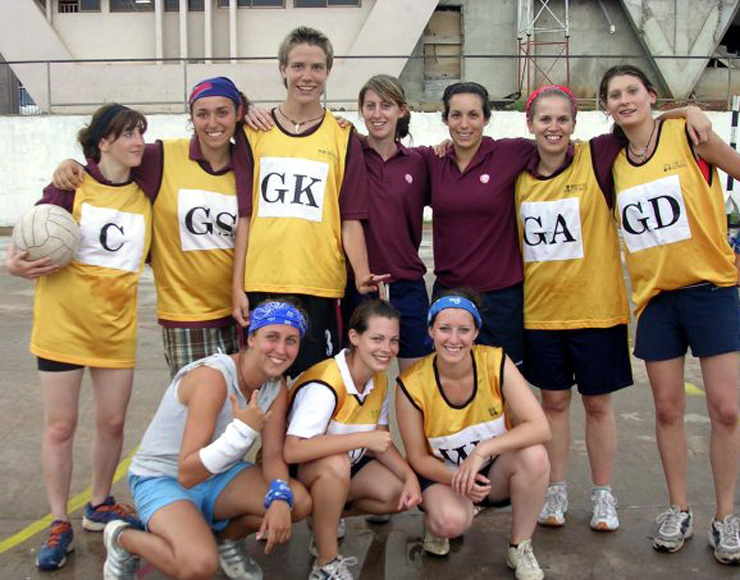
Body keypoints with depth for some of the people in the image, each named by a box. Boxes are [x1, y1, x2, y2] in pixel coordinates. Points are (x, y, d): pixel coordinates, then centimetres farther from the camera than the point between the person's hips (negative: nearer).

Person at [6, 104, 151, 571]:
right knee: (61, 425, 3)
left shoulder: (145, 194, 3)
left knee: (113, 422, 9)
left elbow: (152, 253, 7)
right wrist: (16, 263, -18)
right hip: (64, 321, -3)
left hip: (117, 323, 3)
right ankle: (60, 525, 16)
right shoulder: (72, 185, -5)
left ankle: (100, 506, 31)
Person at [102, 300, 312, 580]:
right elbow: (187, 475, -30)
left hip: (218, 477, 7)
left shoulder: (277, 386, -5)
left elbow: (273, 454, -6)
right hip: (162, 480, -6)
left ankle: (226, 536, 11)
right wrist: (243, 430, -41)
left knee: (298, 502, -17)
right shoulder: (213, 378, -28)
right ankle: (123, 539, -2)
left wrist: (280, 497, -27)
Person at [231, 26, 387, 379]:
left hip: (320, 285, -1)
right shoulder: (253, 134, 8)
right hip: (260, 284, 1)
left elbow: (350, 220, 3)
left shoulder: (343, 138, 6)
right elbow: (244, 216, 6)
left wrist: (361, 274, -12)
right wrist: (237, 286, 2)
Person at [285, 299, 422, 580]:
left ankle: (326, 517, 11)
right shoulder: (325, 384, -30)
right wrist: (364, 439, -38)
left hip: (346, 465, 7)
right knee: (336, 463, -38)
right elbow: (292, 450, -41)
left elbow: (380, 442, 3)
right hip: (293, 471, -7)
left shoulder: (380, 382, -3)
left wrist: (410, 476, -15)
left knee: (402, 495, -11)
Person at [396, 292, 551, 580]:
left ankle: (520, 548, -7)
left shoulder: (496, 362, -19)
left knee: (534, 455, -30)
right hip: (442, 474, -2)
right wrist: (459, 479, -28)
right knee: (451, 521, -34)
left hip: (494, 471, 2)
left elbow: (540, 427, -25)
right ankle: (433, 523, 6)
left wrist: (482, 451, -36)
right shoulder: (411, 385, -20)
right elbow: (418, 457, -10)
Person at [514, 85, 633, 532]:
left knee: (598, 403, 10)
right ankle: (556, 491, 27)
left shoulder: (596, 158, -7)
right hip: (541, 309, 2)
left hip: (596, 306, -2)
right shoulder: (519, 174, 3)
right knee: (554, 400, 12)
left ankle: (604, 495, 26)